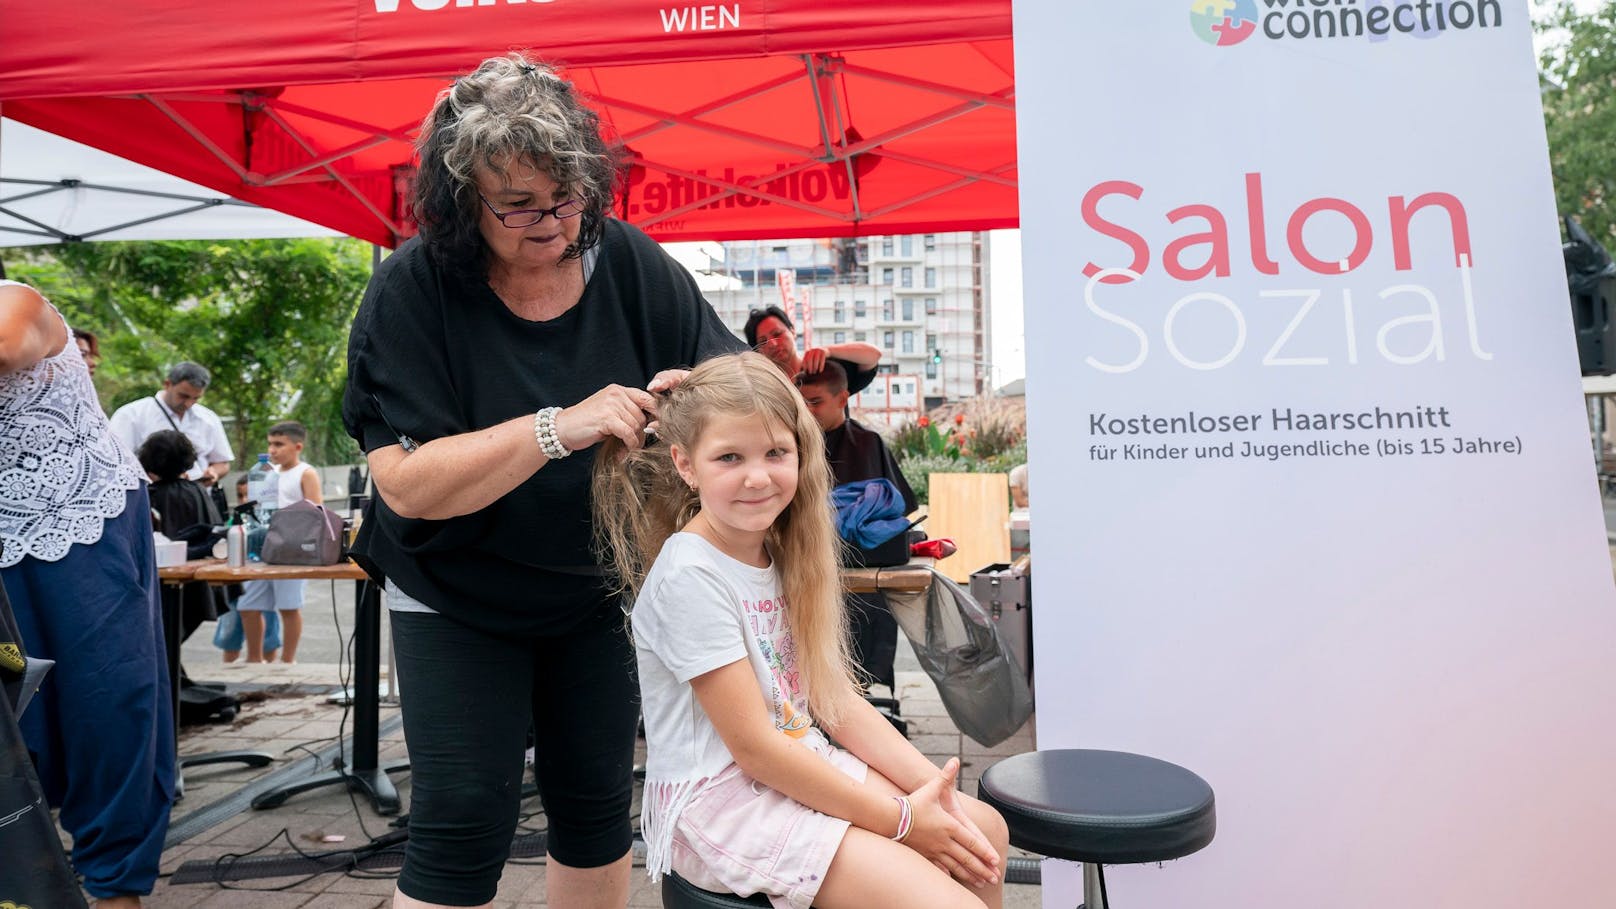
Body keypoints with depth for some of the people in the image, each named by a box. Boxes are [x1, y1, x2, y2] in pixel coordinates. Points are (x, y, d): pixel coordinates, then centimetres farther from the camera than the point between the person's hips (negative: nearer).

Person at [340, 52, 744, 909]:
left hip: (596, 590, 3)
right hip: (457, 602, -3)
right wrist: (559, 428, -36)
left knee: (596, 807, 14)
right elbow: (406, 484, -26)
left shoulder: (628, 262, -12)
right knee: (461, 823, -2)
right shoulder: (411, 290, -19)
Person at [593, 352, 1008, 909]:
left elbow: (837, 702, 5)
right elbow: (753, 746, -19)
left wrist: (930, 782, -7)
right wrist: (897, 819, -16)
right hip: (721, 798, -8)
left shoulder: (782, 555, 4)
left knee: (984, 828, 7)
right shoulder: (689, 576, -19)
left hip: (804, 764, 8)